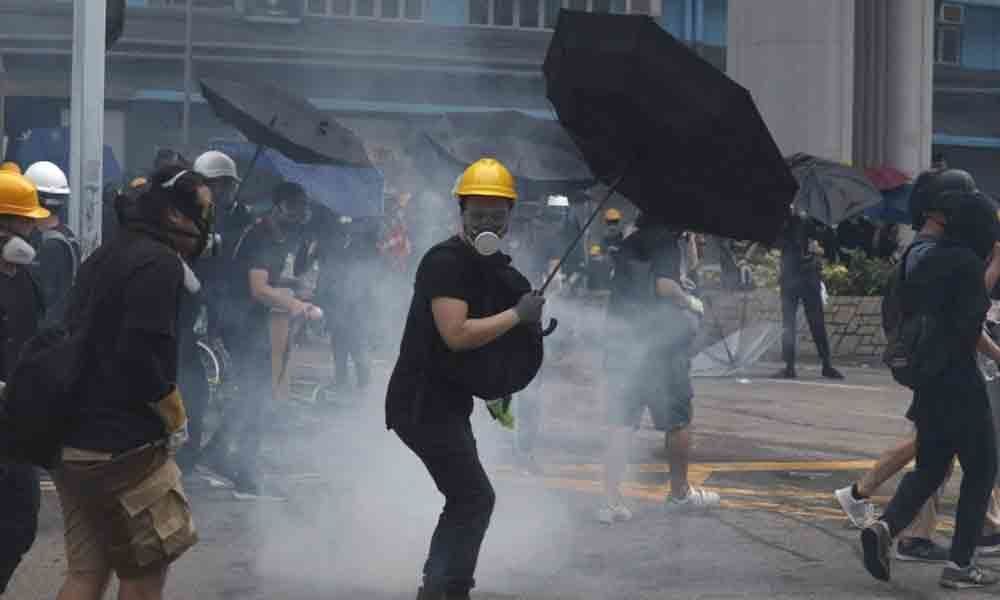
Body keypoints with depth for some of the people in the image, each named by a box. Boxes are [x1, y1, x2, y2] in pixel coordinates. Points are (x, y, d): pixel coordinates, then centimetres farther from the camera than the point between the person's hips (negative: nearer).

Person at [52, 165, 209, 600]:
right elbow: (142, 358, -23)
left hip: (72, 442, 9)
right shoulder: (160, 264, -14)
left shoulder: (104, 258, 16)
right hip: (124, 449, -9)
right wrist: (176, 420, -9)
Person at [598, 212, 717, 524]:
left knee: (621, 424, 5)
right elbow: (664, 285, -22)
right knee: (679, 420, 10)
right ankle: (679, 493, 19)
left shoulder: (628, 244, 13)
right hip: (661, 343, -6)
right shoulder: (666, 241, -9)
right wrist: (691, 302, -5)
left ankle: (611, 500, 1)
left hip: (621, 343, 6)